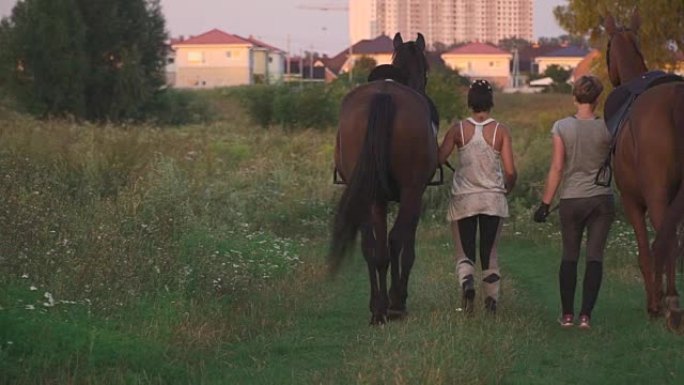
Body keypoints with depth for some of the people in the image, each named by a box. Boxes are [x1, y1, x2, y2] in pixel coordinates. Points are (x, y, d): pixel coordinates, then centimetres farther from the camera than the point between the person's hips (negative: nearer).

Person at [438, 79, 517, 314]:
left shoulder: (458, 130, -4)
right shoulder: (500, 131, -5)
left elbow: (438, 160, -9)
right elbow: (510, 172, -8)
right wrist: (507, 188, 13)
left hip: (463, 199, 0)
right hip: (493, 199, 0)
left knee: (464, 252, 6)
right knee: (490, 252, 13)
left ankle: (467, 282, -23)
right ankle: (492, 300, 8)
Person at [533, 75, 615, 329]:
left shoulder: (562, 127, -7)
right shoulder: (606, 129, -6)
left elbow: (557, 168, -7)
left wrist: (545, 203, -2)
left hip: (571, 198, 0)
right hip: (602, 198, 0)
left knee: (569, 256, 13)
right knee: (595, 256, 4)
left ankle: (567, 314, 14)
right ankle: (585, 315, -1)